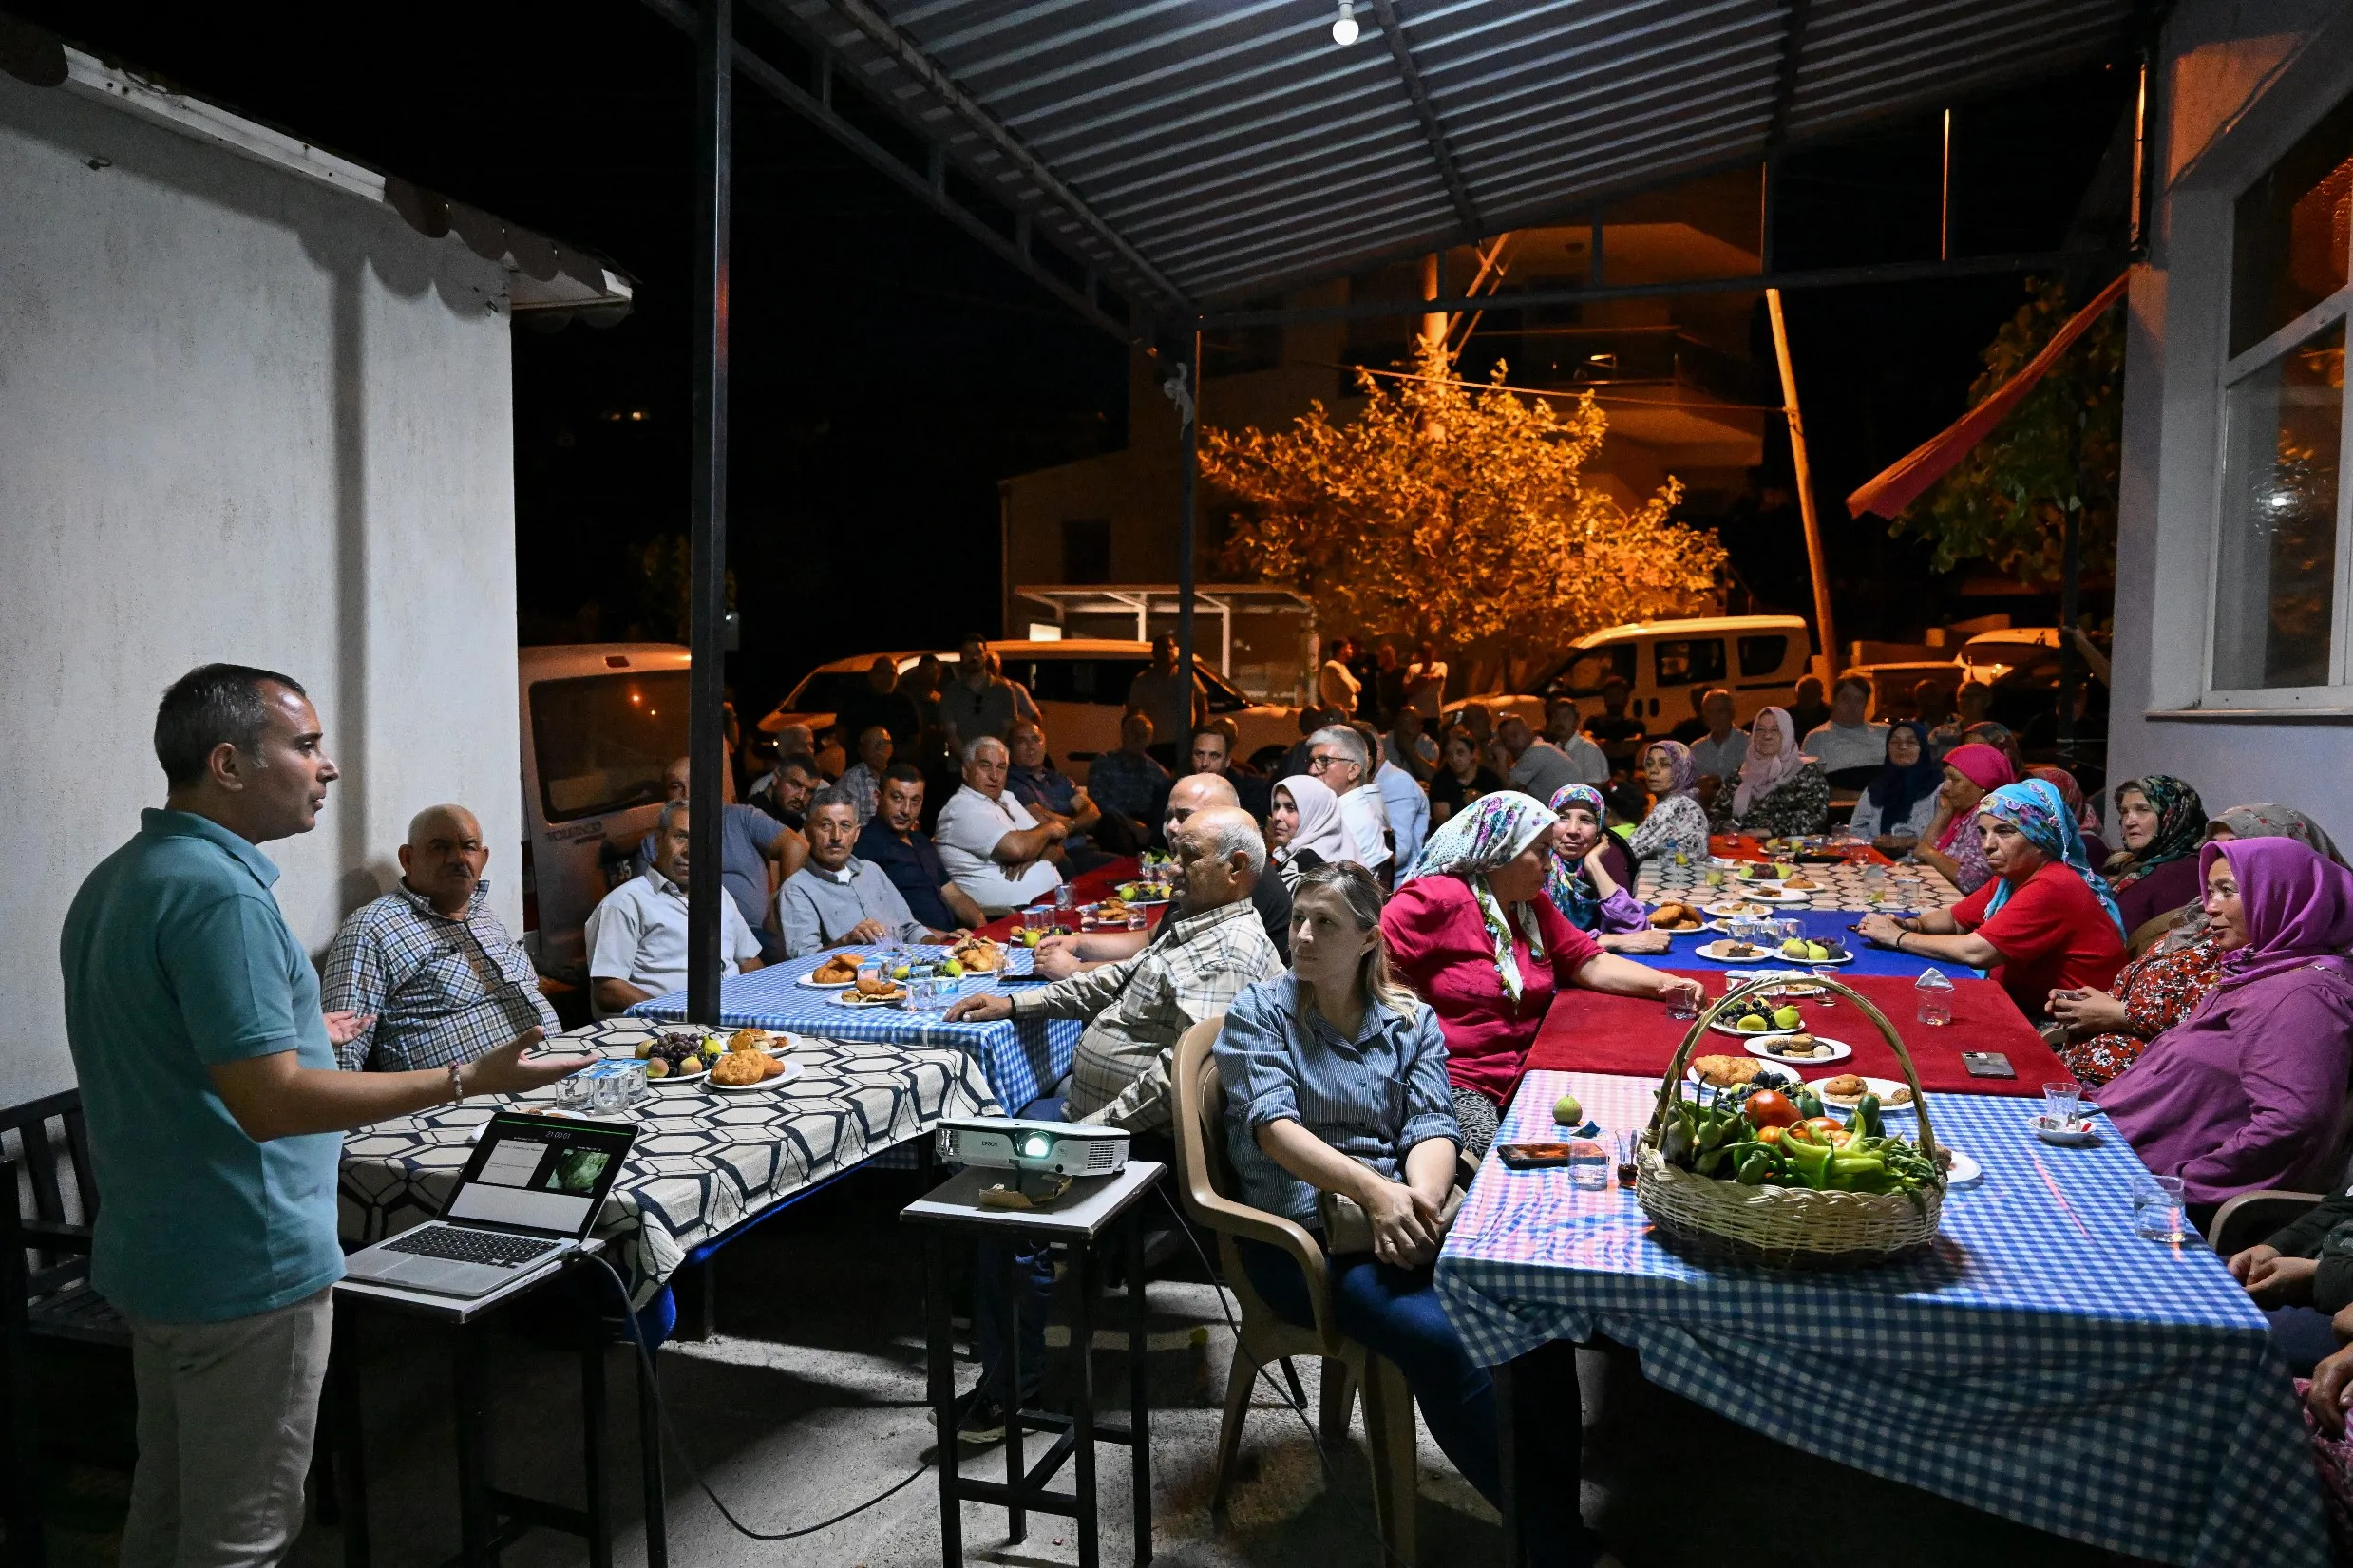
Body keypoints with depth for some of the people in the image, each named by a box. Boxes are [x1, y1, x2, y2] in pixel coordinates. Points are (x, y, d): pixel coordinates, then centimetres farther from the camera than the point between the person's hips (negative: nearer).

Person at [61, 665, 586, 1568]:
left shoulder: (114, 881, 8)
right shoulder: (217, 892, -24)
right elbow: (269, 1104, -28)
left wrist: (288, 1035, 27)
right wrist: (466, 1081, -28)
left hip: (148, 1254, 10)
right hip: (243, 1270, -10)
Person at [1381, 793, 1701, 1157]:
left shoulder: (1534, 907, 15)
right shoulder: (1437, 900, -13)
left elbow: (1591, 963, 15)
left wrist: (1664, 984, 1)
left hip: (1524, 1073, 9)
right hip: (1454, 1082, -8)